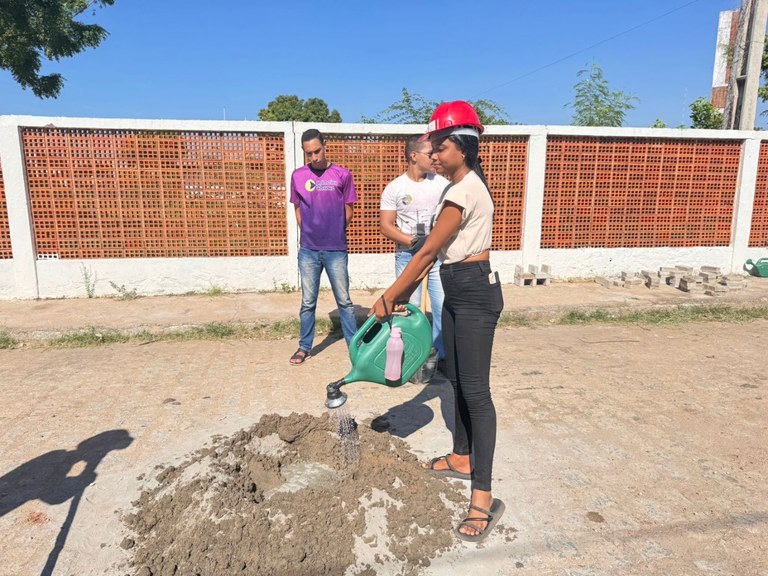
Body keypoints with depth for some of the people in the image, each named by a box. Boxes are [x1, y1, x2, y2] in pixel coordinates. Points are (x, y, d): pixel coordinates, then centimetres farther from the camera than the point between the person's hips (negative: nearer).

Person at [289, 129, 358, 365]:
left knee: (344, 301, 6)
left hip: (336, 250, -2)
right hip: (308, 250, 2)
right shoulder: (298, 176, 4)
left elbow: (348, 212, 5)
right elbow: (298, 210, 13)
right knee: (307, 302, 10)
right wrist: (310, 234, 8)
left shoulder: (342, 175, -2)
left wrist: (335, 235, 9)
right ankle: (304, 347, 23)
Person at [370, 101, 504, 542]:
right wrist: (407, 290, 11)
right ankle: (462, 458, 35)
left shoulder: (464, 191, -18)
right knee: (457, 379, 18)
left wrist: (388, 297, -11)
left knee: (475, 389, -8)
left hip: (475, 293, -10)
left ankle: (484, 496, 1)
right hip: (458, 291, 10)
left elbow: (428, 251, -17)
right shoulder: (463, 186, 14)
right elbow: (437, 252, 14)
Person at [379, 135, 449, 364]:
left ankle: (442, 355, 13)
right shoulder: (394, 188, -1)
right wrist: (413, 241, -15)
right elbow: (385, 226, -3)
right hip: (407, 256, -1)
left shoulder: (441, 183, 4)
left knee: (443, 307, -1)